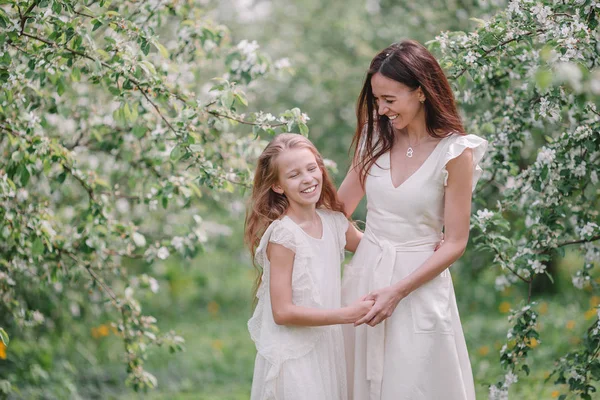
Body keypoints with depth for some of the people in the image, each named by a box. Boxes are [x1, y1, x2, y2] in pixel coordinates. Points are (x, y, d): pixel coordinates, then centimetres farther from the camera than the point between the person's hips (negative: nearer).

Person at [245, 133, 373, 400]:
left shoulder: (333, 221, 1)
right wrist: (348, 314, -20)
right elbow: (282, 312, -19)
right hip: (292, 356, -6)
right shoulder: (282, 234, -18)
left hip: (327, 347, 6)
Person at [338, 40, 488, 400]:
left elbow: (455, 243, -11)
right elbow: (340, 207, 9)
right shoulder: (375, 136, 0)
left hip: (419, 280, -4)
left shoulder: (454, 153, -13)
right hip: (365, 271, 4)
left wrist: (397, 291, -17)